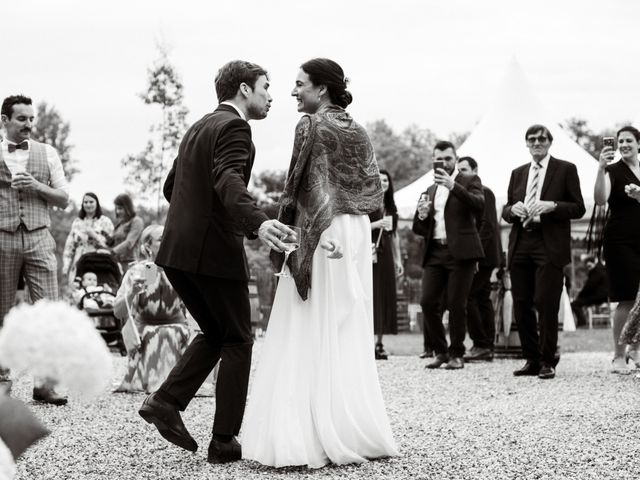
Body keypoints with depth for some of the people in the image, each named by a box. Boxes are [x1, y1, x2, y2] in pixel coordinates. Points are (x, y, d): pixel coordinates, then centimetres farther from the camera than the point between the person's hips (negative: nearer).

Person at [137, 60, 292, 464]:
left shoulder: (198, 128, 19)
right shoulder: (233, 127, -9)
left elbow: (172, 186, 28)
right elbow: (228, 180, -28)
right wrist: (258, 222, -43)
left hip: (179, 250, 9)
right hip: (215, 250, -8)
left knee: (215, 334, 20)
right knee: (237, 342, 3)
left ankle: (166, 401, 5)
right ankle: (225, 441, 3)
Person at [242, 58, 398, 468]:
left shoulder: (311, 126, -7)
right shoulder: (357, 131, 12)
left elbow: (301, 186, -9)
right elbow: (374, 188, 12)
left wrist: (281, 233, -1)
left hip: (319, 236, -7)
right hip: (356, 235, 7)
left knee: (310, 336, -5)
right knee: (349, 335, 11)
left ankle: (307, 438, -8)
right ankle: (355, 431, 13)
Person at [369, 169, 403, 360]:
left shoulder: (391, 207, 17)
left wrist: (398, 259, 19)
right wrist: (376, 225, -19)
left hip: (386, 256, 6)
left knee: (385, 298, 3)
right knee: (370, 297, -11)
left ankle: (379, 343, 7)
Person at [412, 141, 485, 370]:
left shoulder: (469, 181, 7)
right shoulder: (430, 191, 22)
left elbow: (479, 206, -14)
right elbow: (419, 230, 22)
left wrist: (453, 185, -22)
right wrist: (421, 216, -1)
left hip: (460, 251, -5)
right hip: (435, 252, 5)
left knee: (456, 305, -6)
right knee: (428, 302, -5)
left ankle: (456, 355, 5)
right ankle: (440, 352, 8)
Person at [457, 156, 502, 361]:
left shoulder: (484, 193, -9)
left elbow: (487, 225, -17)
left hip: (483, 255, -9)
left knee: (466, 296, -13)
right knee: (483, 300, 8)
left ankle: (481, 345, -9)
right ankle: (487, 348, 9)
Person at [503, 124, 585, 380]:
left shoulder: (566, 169, 5)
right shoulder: (517, 173, 19)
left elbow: (578, 208, 1)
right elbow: (505, 210, 20)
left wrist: (552, 205, -15)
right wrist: (513, 209, -4)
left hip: (549, 246, -5)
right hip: (520, 244, 5)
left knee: (546, 303, -9)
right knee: (521, 305, 3)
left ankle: (547, 362, -1)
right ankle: (531, 360, 13)